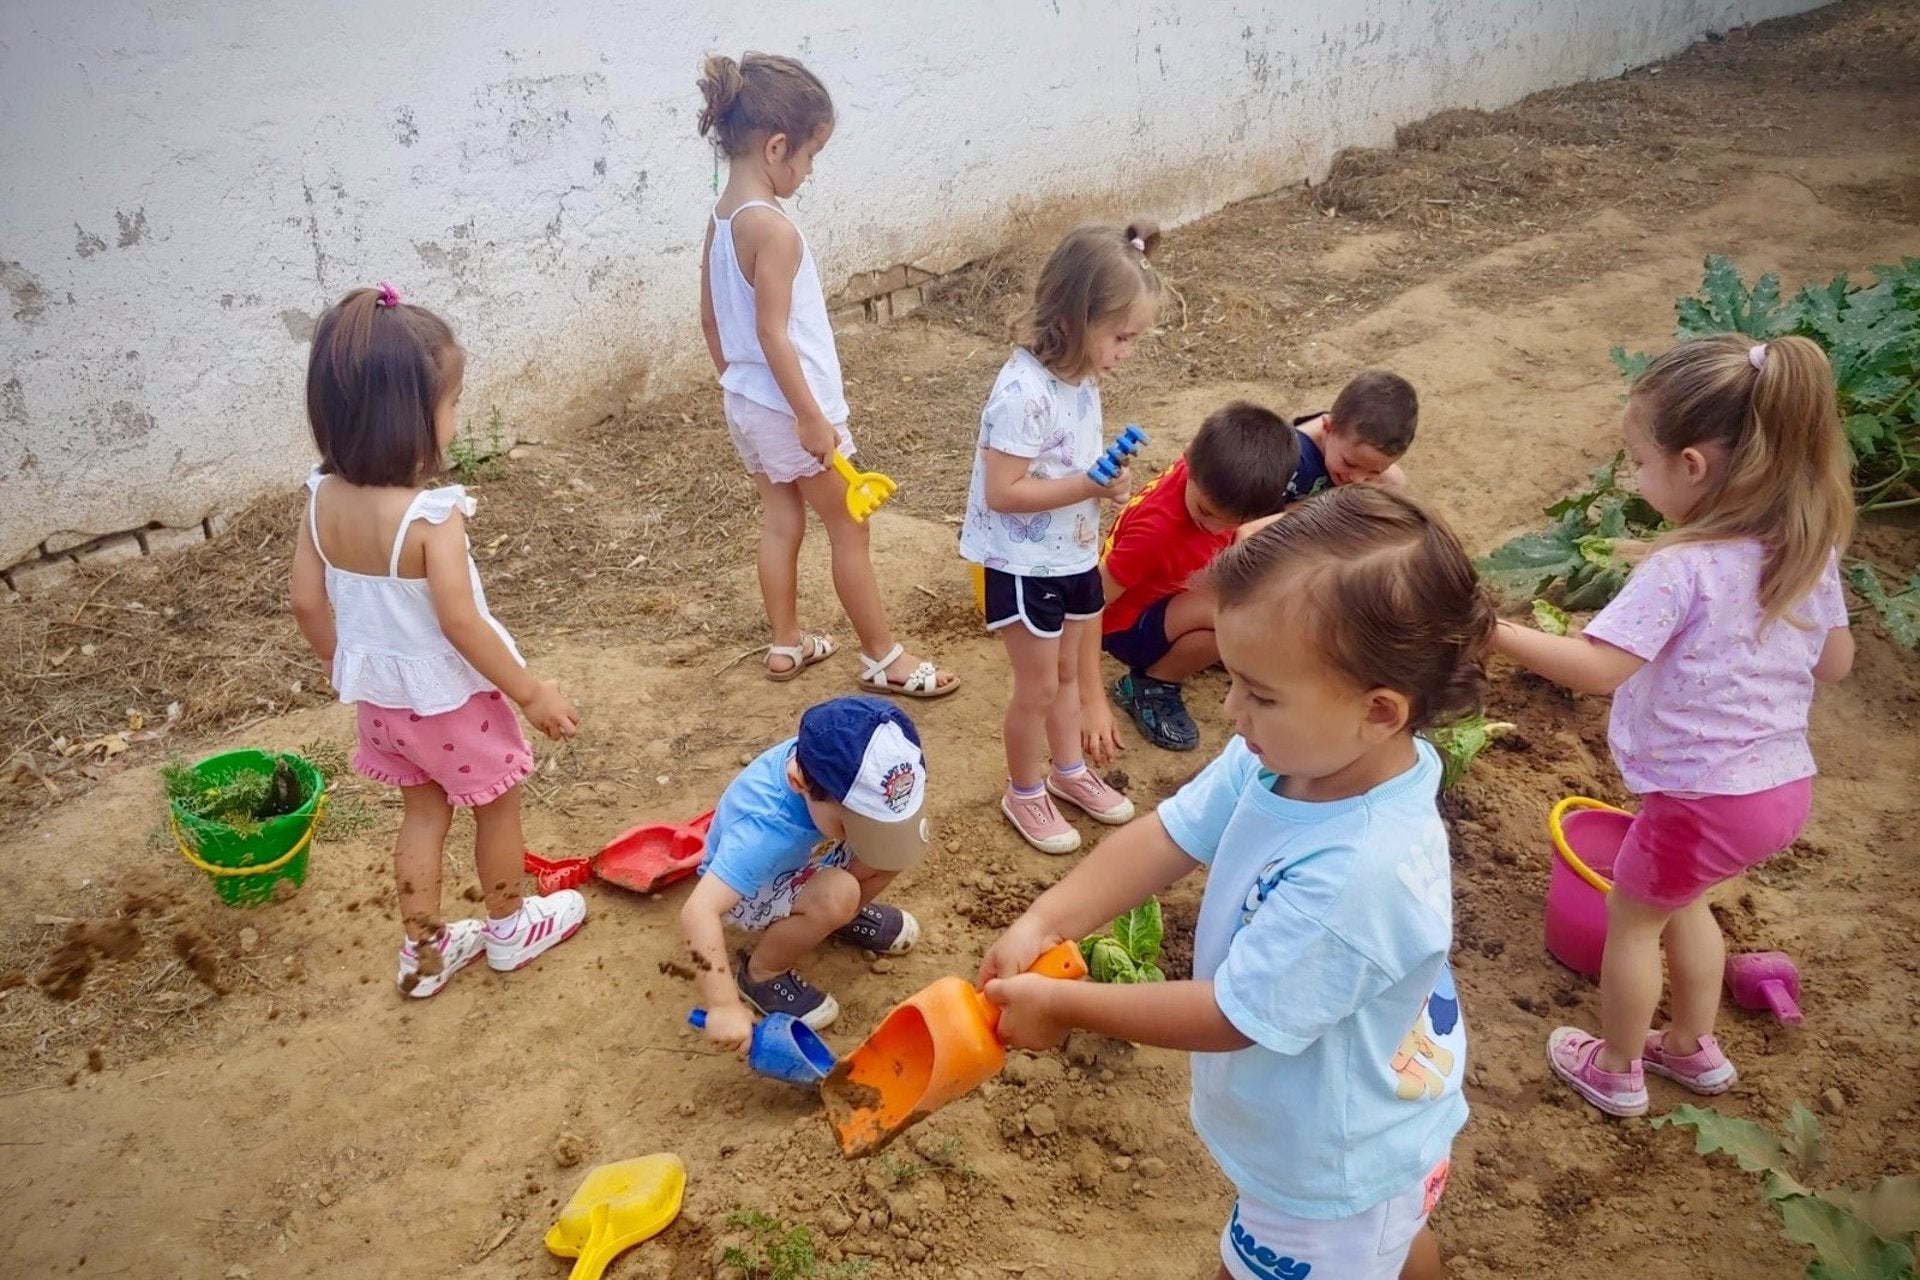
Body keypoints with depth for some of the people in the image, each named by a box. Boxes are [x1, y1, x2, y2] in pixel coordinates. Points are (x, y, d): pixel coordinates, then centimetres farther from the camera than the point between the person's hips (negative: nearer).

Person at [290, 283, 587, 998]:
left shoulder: (324, 497, -10)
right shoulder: (431, 515, -31)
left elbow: (307, 602, -1)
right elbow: (460, 623, -29)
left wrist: (340, 664, 16)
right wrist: (531, 693, -18)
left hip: (379, 694, 6)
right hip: (450, 698, -6)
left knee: (425, 811, 24)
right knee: (497, 804, 18)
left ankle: (424, 952, 35)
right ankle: (510, 929, 38)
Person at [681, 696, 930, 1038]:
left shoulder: (831, 759, -27)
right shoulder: (764, 831, -44)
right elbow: (698, 912, -47)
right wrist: (725, 1006, -48)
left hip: (803, 859, 6)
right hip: (748, 888, -6)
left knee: (894, 844, -15)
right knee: (836, 895, -33)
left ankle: (847, 916, 15)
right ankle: (759, 975, -7)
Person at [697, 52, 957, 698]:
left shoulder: (721, 218, 4)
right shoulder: (773, 228, -24)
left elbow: (711, 319, 12)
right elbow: (774, 334, -25)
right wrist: (812, 418, -20)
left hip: (746, 403, 9)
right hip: (789, 408, -9)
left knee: (781, 522, 20)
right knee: (850, 530, 5)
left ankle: (787, 643, 32)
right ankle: (883, 658, 17)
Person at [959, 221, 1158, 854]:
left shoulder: (1082, 376, -1)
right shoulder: (1024, 392, -29)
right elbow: (1002, 492, -30)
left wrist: (1110, 472, -1)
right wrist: (1091, 486, -31)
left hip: (1075, 556, 8)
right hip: (1024, 566, -8)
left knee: (1068, 670, 23)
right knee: (1037, 686, 7)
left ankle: (1068, 769, 43)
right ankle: (1024, 792, 29)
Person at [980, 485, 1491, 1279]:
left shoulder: (1360, 874, -42)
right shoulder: (1286, 758, -19)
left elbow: (1230, 1017, -32)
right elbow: (1169, 836, -11)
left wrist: (1062, 1006, -24)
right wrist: (1045, 922, -23)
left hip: (1332, 1168, -7)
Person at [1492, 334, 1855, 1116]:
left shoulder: (1682, 569, -27)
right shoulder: (1811, 549, -3)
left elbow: (1598, 668, -33)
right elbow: (1835, 663, 8)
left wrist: (1492, 631, -28)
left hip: (1707, 797, -7)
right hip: (1784, 784, 8)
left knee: (1632, 919, 17)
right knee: (1678, 901, 31)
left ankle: (1615, 1070, 37)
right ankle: (1692, 1048, 47)